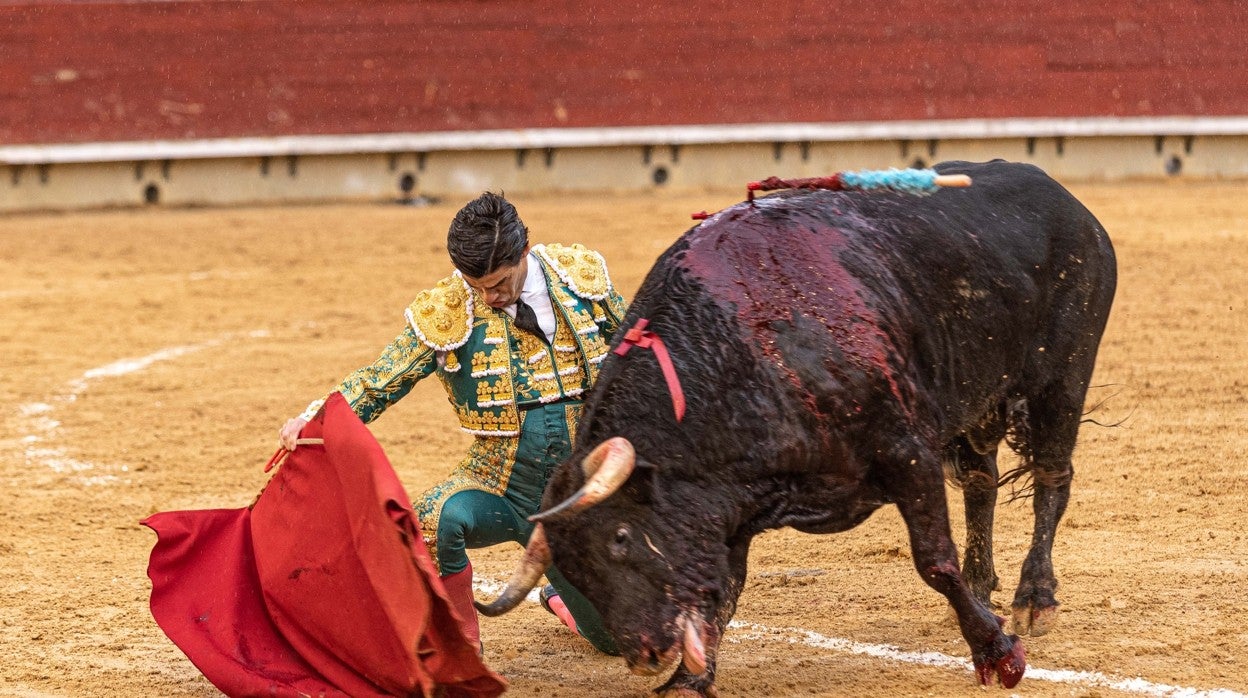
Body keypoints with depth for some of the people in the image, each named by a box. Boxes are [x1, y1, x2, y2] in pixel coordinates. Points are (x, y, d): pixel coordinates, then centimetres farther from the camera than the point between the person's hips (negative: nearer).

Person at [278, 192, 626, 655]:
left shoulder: (582, 275, -5)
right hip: (500, 492, -2)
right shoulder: (444, 312, -13)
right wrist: (317, 417, -26)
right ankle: (461, 640, -10)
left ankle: (562, 596, 40)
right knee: (437, 517, -38)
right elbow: (381, 379, -9)